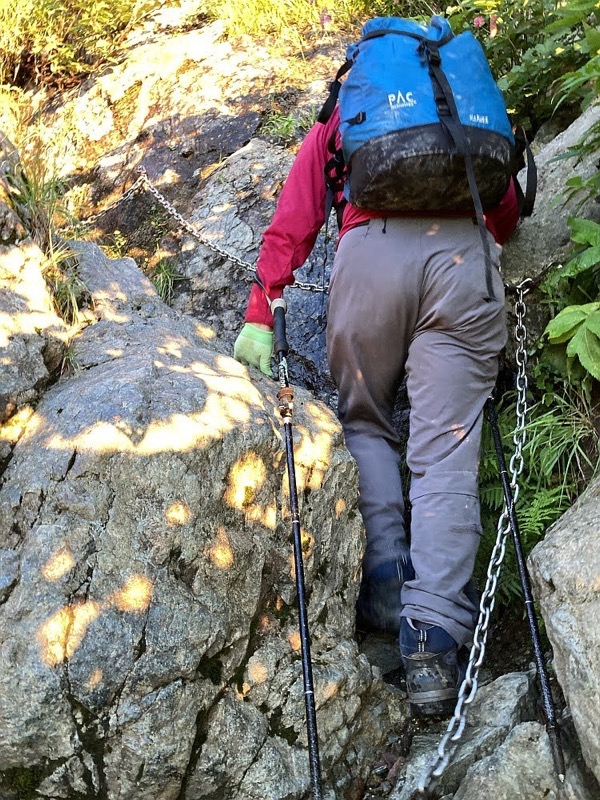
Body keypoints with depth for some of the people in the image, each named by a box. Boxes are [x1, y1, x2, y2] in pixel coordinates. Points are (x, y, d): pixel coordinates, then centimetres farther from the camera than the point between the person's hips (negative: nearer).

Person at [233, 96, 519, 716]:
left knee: (363, 423, 16)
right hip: (466, 253, 1)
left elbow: (291, 224, 15)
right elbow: (506, 213, 27)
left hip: (371, 251, -1)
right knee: (446, 450, -3)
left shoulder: (338, 119, 28)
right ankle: (433, 635, -14)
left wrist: (259, 318, 9)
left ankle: (385, 574, 0)